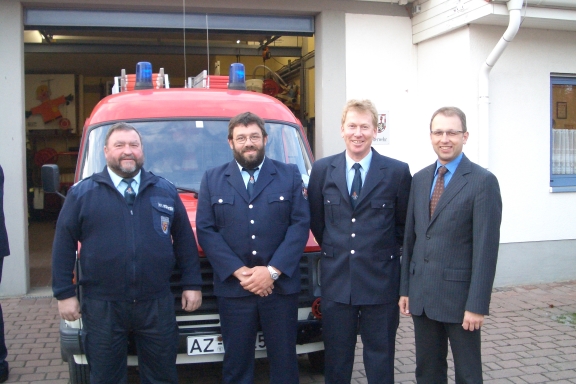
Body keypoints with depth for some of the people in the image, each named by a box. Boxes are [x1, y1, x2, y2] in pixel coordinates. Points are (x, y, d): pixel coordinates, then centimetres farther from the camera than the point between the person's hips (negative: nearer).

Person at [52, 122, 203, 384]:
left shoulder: (165, 192, 8)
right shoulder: (82, 193, 3)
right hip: (102, 306, -1)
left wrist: (192, 284, 4)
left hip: (157, 305, 2)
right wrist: (64, 293, -3)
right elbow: (64, 245, 2)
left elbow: (185, 240, 8)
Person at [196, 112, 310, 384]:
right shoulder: (212, 180, 8)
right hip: (233, 288, 1)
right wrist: (239, 272, -12)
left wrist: (272, 270, -13)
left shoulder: (290, 176, 6)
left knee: (284, 361, 10)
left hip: (281, 286, 0)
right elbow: (205, 230, 0)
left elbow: (300, 224, -2)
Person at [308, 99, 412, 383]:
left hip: (380, 280, -1)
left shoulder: (397, 172, -4)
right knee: (336, 355, 13)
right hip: (336, 278, 2)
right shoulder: (322, 170, 2)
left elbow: (405, 223, 6)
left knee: (380, 357, 10)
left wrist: (389, 253, 9)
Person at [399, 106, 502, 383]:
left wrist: (477, 305, -16)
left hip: (459, 295, -5)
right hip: (422, 295, 6)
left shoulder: (483, 182, -10)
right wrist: (405, 288, 10)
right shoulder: (420, 179, 9)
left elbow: (486, 247, -13)